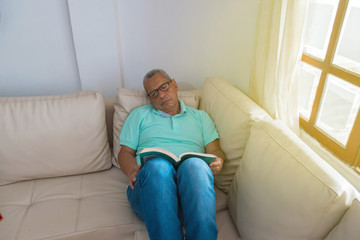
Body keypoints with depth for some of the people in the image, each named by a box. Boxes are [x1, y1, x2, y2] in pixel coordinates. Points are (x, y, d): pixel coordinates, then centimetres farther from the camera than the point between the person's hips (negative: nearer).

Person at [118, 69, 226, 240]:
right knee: (158, 165, -37)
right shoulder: (139, 115, 25)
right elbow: (125, 152, 17)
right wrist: (132, 170, -6)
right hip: (149, 179, 0)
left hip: (189, 187, 1)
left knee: (195, 164, -36)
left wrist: (218, 161, -8)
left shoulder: (200, 116, 26)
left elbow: (215, 151, 18)